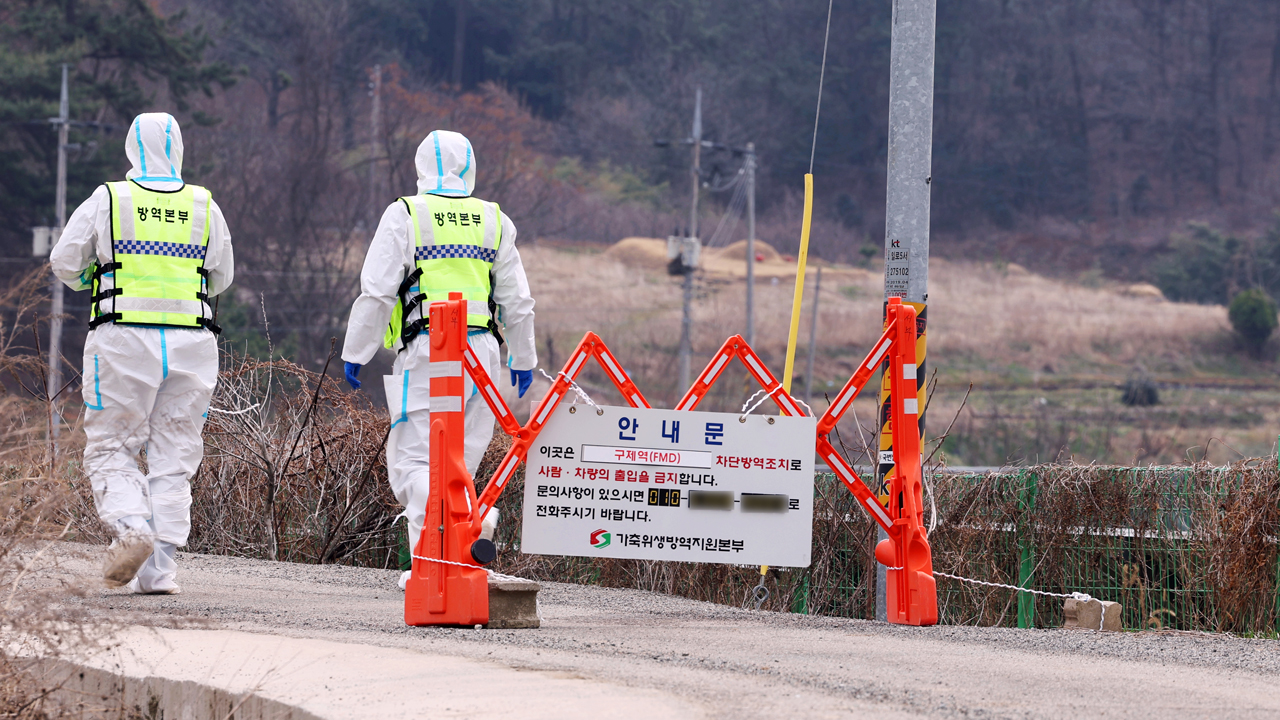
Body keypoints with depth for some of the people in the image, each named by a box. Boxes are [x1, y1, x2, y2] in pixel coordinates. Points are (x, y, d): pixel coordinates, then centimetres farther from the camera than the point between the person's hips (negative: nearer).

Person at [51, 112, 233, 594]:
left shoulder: (108, 200, -1)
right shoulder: (205, 207, 7)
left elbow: (64, 263, 4)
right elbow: (221, 277, 16)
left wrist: (88, 277, 26)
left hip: (124, 338, -2)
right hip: (191, 343, 2)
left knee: (110, 449, 6)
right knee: (173, 458, 6)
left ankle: (130, 527, -21)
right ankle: (159, 568, -2)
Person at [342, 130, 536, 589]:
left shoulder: (405, 215, -1)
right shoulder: (495, 221, 11)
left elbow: (376, 293, -5)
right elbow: (517, 300, 14)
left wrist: (356, 353, 3)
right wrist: (523, 358, 24)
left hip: (425, 350, -4)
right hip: (482, 346, 4)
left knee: (415, 459, -3)